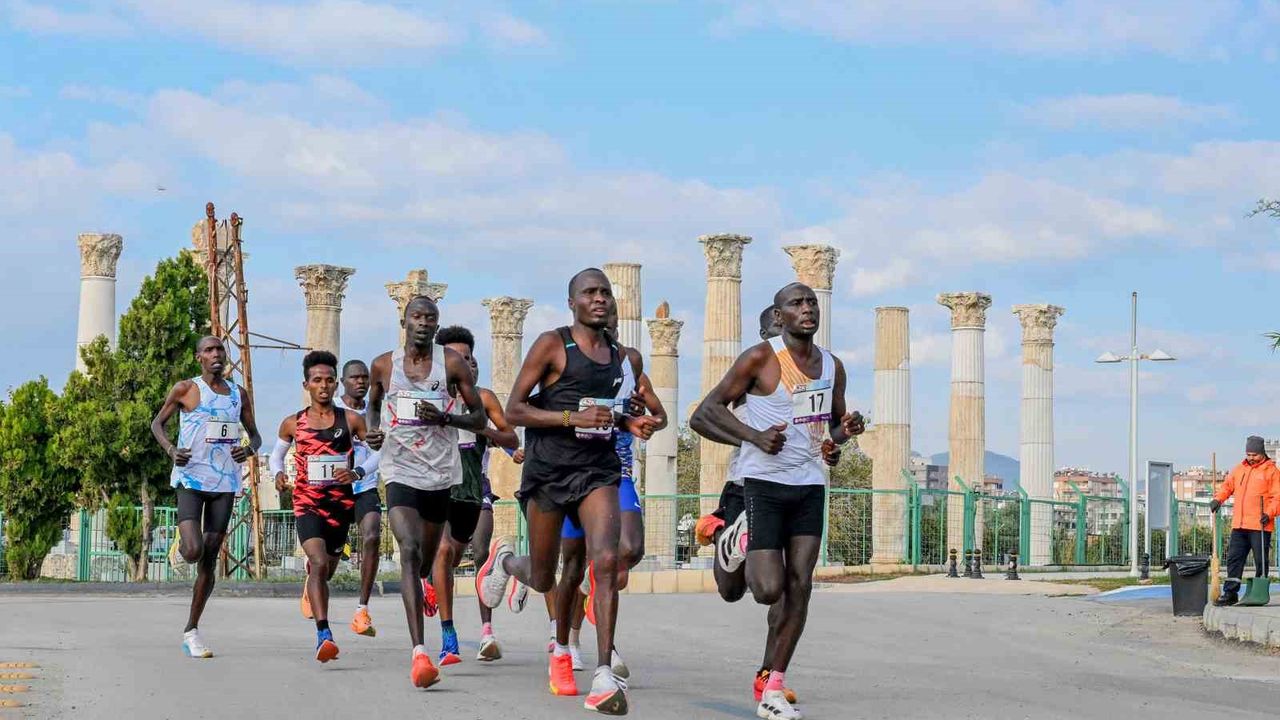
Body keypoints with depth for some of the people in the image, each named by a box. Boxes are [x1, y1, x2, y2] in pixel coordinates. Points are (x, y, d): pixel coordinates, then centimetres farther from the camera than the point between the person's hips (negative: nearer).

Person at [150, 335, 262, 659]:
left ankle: (191, 630, 11)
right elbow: (157, 422, 8)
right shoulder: (186, 389, 0)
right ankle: (183, 542, 19)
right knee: (193, 551, -20)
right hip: (191, 478, -4)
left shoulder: (239, 394, 13)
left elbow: (255, 434, 20)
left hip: (224, 483, 4)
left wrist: (250, 449, -5)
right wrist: (170, 448, -12)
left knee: (209, 560, 3)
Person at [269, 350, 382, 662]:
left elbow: (379, 452, 6)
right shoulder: (293, 424, 1)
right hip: (307, 504, -2)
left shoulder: (351, 420, 0)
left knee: (327, 570, 17)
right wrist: (278, 474, -3)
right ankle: (324, 635, -29)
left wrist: (358, 473, -12)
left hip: (341, 504, 2)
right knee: (319, 564, -23)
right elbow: (277, 454, 18)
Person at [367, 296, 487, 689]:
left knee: (427, 557, 15)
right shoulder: (383, 365, 4)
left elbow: (479, 420, 1)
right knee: (409, 551, -21)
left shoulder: (452, 363, -1)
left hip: (440, 472, 1)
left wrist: (444, 417, -17)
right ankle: (419, 653, -30)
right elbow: (373, 405, 24)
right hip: (400, 470, -1)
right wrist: (372, 431, 2)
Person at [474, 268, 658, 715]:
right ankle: (503, 560, 46)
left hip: (599, 469, 3)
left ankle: (603, 676, -19)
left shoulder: (618, 355, 12)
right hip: (549, 471, -3)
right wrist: (573, 418, -20)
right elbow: (513, 411, -9)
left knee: (606, 561, -18)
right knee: (542, 579, 8)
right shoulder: (552, 344, -6)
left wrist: (629, 423, 7)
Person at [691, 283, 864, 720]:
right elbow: (705, 415, -9)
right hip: (765, 483, -5)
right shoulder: (760, 359, -9)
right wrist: (755, 436, -23)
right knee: (769, 590, -11)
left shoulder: (832, 367, 10)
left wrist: (846, 430, -1)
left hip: (809, 485, 5)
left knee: (799, 586, -4)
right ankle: (746, 550, 26)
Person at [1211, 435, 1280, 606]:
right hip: (1239, 525, 6)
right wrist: (1218, 499, 4)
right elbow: (1227, 486, 23)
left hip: (1260, 526, -6)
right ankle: (1230, 593, 10)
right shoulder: (1239, 469, 16)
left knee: (1260, 561, 0)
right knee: (1234, 558, 5)